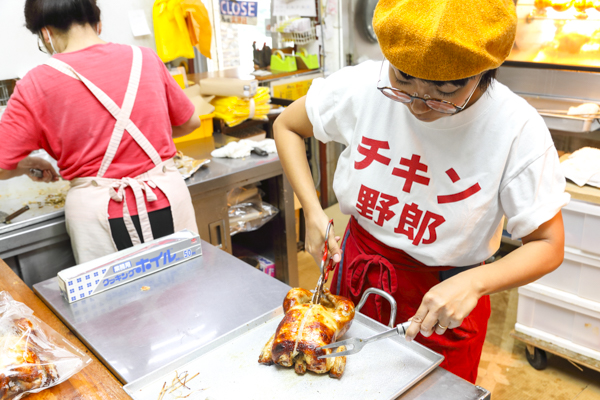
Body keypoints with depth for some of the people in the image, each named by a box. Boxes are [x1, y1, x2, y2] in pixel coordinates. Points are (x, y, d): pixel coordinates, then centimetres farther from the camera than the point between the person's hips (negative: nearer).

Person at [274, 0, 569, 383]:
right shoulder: (363, 86, -19)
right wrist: (313, 211, -13)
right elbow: (286, 126, -1)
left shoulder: (517, 129, -24)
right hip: (356, 272, 3)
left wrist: (475, 283, -32)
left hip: (443, 302, -2)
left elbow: (548, 245, -14)